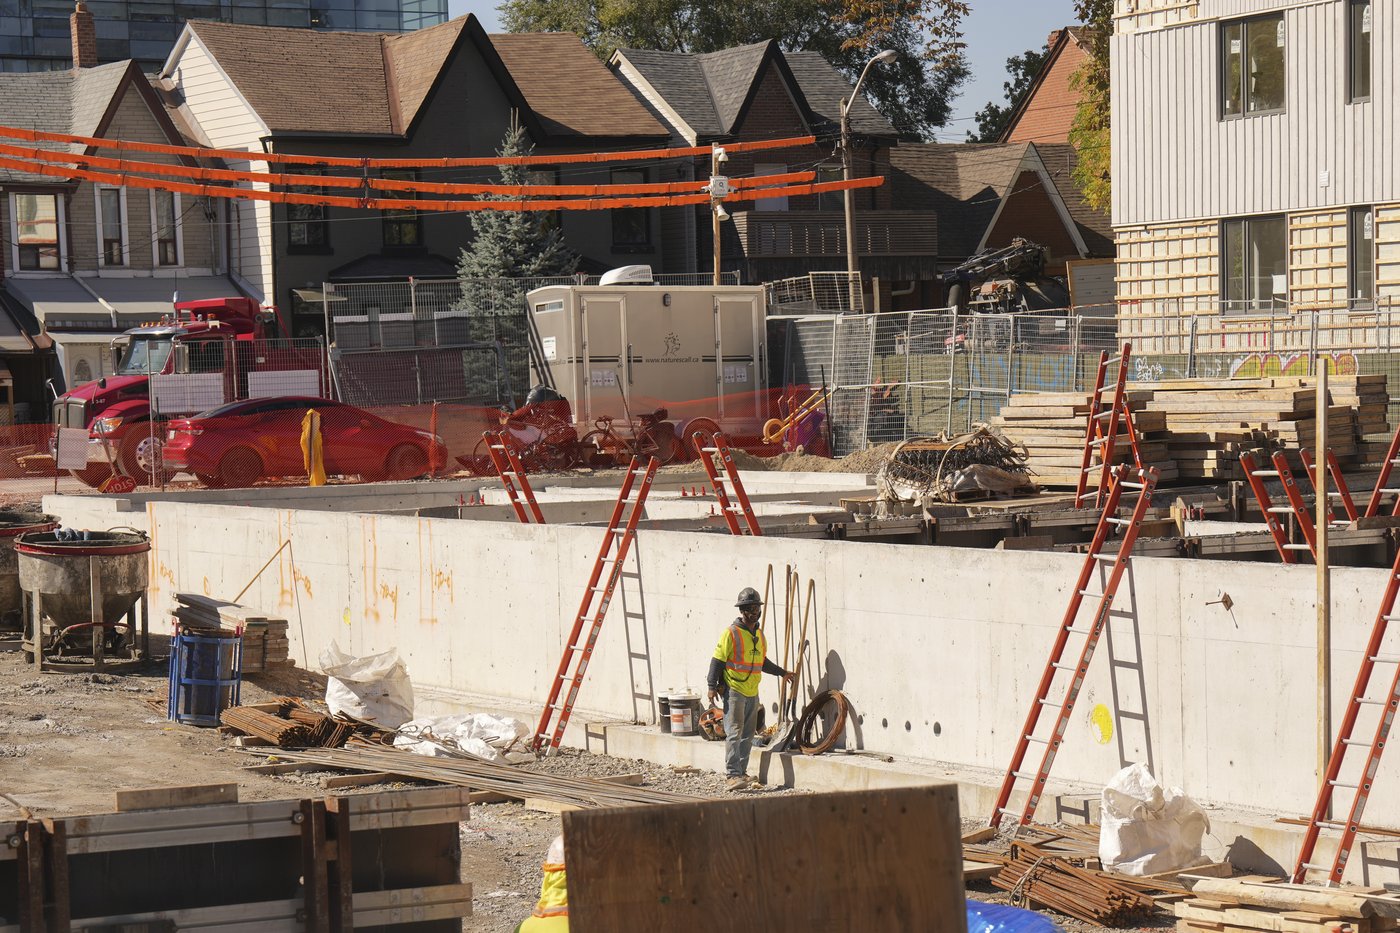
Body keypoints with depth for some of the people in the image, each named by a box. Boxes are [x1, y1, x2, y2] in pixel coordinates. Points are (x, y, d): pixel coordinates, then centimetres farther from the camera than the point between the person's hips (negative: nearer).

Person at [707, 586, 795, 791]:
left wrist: (782, 673, 32)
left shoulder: (759, 635, 14)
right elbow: (717, 660, -9)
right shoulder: (731, 633, -9)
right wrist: (712, 686, -14)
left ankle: (741, 772, 16)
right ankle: (732, 775, -14)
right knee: (734, 733, -11)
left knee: (748, 735, 9)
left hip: (752, 693, 7)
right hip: (734, 691, -7)